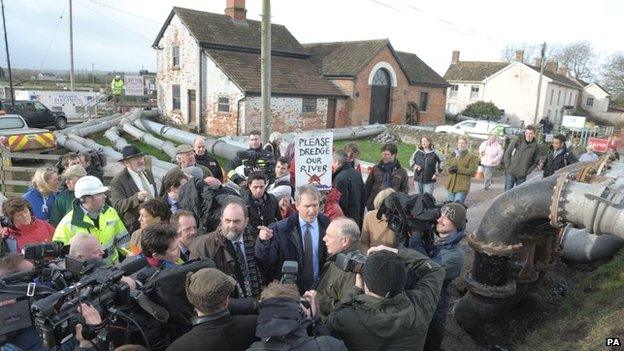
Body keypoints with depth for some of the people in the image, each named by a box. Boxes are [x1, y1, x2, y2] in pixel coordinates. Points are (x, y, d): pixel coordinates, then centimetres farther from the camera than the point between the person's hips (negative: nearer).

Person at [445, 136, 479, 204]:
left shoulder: (471, 157, -5)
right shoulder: (452, 155, 13)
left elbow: (472, 171, -10)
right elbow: (447, 165, 16)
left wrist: (459, 169, -18)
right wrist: (450, 169, -8)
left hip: (462, 187, -6)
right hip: (451, 185, 6)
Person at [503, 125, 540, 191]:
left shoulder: (536, 147, 1)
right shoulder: (517, 143, -3)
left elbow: (535, 162, 6)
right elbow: (506, 154, 2)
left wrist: (528, 171, -4)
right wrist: (508, 166, -5)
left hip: (522, 176, 1)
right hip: (510, 173, -1)